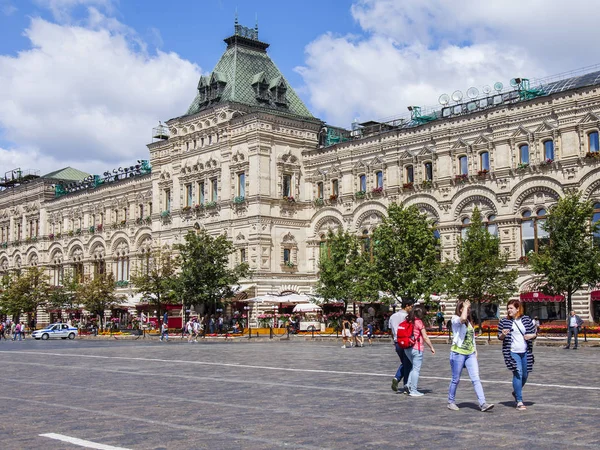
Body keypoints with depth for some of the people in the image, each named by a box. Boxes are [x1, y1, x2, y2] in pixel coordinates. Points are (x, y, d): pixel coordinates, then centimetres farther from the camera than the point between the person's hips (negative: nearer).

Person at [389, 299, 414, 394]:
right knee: (408, 365, 5)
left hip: (397, 343, 7)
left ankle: (396, 378, -2)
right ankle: (405, 387, 8)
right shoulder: (406, 316, -13)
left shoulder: (392, 316, 10)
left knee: (403, 363, 20)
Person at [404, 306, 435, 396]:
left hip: (407, 348, 6)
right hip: (417, 348, -6)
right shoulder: (419, 322, -9)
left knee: (414, 367, 22)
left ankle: (409, 384, 9)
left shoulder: (408, 321, 8)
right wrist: (431, 347, 1)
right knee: (416, 369, 1)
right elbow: (425, 337, -8)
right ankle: (413, 391, 3)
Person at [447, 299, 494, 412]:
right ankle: (451, 402, 20)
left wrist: (475, 351, 16)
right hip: (458, 352, -6)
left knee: (476, 379, -5)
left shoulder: (469, 321, 16)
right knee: (455, 379, 5)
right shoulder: (455, 319, -7)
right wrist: (466, 306, -17)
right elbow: (462, 319, -32)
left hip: (470, 353, 6)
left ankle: (483, 403, -11)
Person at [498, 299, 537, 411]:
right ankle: (519, 401, -10)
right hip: (512, 352, -3)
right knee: (517, 374, -14)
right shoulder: (504, 321, 1)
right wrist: (503, 335, -15)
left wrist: (531, 336, -10)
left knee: (525, 375, 12)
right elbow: (499, 337, 7)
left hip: (525, 352, 3)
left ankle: (516, 392, 40)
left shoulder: (526, 320, 6)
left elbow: (535, 333, 11)